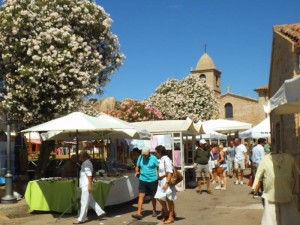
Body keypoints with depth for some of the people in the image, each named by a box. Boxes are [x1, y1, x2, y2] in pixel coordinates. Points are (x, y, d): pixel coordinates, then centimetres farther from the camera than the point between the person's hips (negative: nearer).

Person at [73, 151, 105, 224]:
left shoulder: (86, 164, -15)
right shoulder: (86, 163, 16)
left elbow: (90, 175, -22)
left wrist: (90, 186, -25)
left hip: (86, 186, -11)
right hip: (85, 186, 11)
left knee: (84, 202, -5)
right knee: (91, 201, 14)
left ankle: (81, 219, -1)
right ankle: (100, 213, 18)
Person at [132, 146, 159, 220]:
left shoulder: (153, 158, -9)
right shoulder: (140, 157, 1)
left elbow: (158, 168, -5)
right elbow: (137, 166, 13)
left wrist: (159, 176, -12)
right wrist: (137, 172, -5)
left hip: (152, 180, -2)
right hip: (143, 180, 2)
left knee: (152, 197, 13)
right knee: (141, 196, -8)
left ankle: (154, 210, 33)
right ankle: (139, 213, -11)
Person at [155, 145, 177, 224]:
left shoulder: (166, 159, -17)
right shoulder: (161, 159, 9)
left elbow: (170, 172, -21)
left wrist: (167, 183, -24)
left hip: (166, 181, -9)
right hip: (161, 182, 9)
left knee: (168, 199, 3)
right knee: (160, 198, 12)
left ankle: (171, 217, 16)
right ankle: (166, 214, 29)